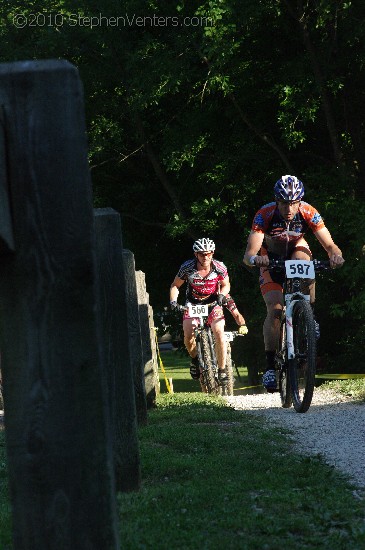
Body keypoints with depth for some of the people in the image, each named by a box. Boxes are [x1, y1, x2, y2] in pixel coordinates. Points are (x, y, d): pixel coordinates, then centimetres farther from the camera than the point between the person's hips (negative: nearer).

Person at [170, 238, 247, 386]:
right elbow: (175, 285, -4)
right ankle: (195, 359, 9)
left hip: (213, 303, 0)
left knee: (219, 332, -23)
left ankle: (222, 370, -11)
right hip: (193, 303, 0)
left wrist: (221, 295, -20)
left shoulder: (219, 267, -16)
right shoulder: (187, 267, -18)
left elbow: (226, 285, 1)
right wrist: (173, 301, -21)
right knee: (188, 335, -22)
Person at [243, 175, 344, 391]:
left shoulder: (308, 213, -29)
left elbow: (329, 245, -31)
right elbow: (249, 255, -38)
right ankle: (270, 365, -11)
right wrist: (254, 258, -62)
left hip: (296, 250, 1)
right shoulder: (265, 215, -33)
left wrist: (336, 255, -54)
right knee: (275, 309, -19)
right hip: (270, 258, -1)